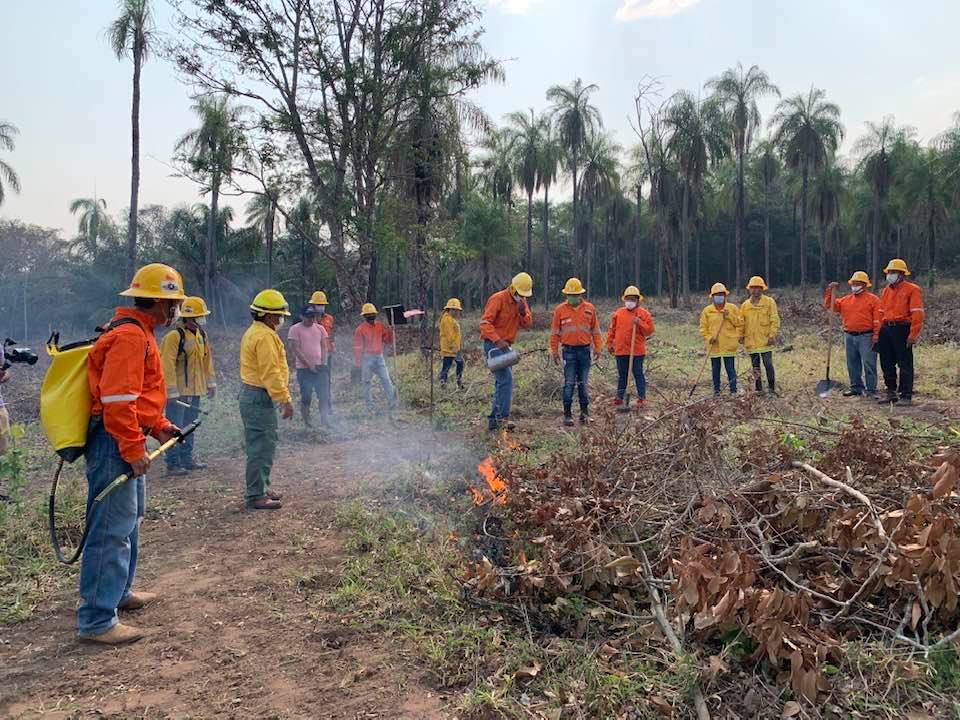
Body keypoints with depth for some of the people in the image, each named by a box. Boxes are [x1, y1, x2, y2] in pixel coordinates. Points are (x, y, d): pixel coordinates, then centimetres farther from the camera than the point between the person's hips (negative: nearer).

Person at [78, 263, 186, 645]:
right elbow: (117, 400, -26)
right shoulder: (130, 336, -19)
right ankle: (96, 620, 0)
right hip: (116, 444, -11)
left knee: (129, 520, 21)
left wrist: (160, 425, 16)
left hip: (126, 442, 11)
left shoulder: (139, 333, 15)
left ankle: (119, 592, 36)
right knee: (112, 529, -7)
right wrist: (134, 449, -23)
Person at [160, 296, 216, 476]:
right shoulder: (174, 336, -16)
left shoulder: (201, 335, 11)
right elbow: (167, 365, -19)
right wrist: (172, 392, -21)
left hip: (194, 389, 8)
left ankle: (187, 458, 28)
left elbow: (207, 359, 19)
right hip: (178, 391, -8)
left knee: (190, 426, 16)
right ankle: (173, 464, 5)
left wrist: (211, 383, 17)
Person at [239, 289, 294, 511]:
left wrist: (281, 397, 23)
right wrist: (285, 400, -20)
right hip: (260, 398, -11)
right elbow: (271, 373, -23)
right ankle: (256, 496, -1)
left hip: (250, 394, 11)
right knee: (262, 447, -6)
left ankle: (261, 487, 28)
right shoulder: (265, 336, -17)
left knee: (260, 445, 18)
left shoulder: (254, 332, 17)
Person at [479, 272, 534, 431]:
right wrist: (498, 341, -30)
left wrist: (523, 312, -14)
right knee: (506, 378, -19)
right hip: (493, 345, -9)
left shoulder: (522, 301, 10)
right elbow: (485, 323, -21)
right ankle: (503, 418, -18)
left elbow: (527, 324, 6)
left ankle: (493, 419, 17)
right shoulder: (497, 299, -14)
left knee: (502, 382, 10)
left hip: (506, 346, 9)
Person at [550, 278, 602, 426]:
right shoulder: (560, 310, 1)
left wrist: (597, 348, 5)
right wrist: (554, 351, 1)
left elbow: (595, 330, 10)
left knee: (583, 383, 7)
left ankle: (585, 412, 15)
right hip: (569, 351, -1)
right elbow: (554, 332, 4)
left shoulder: (589, 308, 5)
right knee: (569, 383, -2)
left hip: (585, 350, 1)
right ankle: (567, 414, 5)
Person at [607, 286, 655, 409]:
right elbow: (612, 329, 13)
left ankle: (642, 398, 7)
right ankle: (619, 397, 21)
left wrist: (639, 323, -18)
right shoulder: (618, 313, 8)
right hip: (621, 350, 3)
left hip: (637, 351, -3)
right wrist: (610, 343, 11)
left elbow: (649, 330, -6)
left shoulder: (644, 313, -1)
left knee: (638, 374, 2)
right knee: (622, 375, 12)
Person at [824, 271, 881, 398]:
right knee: (852, 365, 11)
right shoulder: (845, 300, 14)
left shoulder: (873, 299, 0)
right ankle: (856, 387, 20)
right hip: (849, 337, 5)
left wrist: (876, 336, -13)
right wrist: (830, 291, -1)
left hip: (866, 337, -5)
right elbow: (829, 305, 12)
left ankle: (871, 390, -2)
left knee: (869, 364, -6)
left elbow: (877, 319, -6)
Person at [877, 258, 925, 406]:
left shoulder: (912, 289, -5)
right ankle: (891, 392, 21)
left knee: (905, 364, -4)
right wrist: (878, 332, 10)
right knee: (886, 363, 11)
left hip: (902, 329, -7)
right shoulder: (886, 290, 15)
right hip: (886, 330, 7)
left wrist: (913, 334, -18)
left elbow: (917, 314, -11)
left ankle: (906, 395, 1)